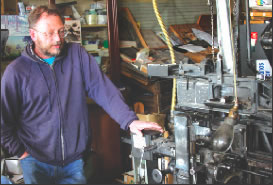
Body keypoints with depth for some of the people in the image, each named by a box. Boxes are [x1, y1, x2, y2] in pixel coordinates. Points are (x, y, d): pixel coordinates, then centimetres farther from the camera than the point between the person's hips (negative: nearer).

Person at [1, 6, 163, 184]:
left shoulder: (77, 54, -2)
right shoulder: (16, 71, -7)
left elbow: (102, 88, -10)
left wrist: (129, 120, -20)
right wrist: (20, 152, -2)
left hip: (75, 160, 2)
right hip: (37, 162, -1)